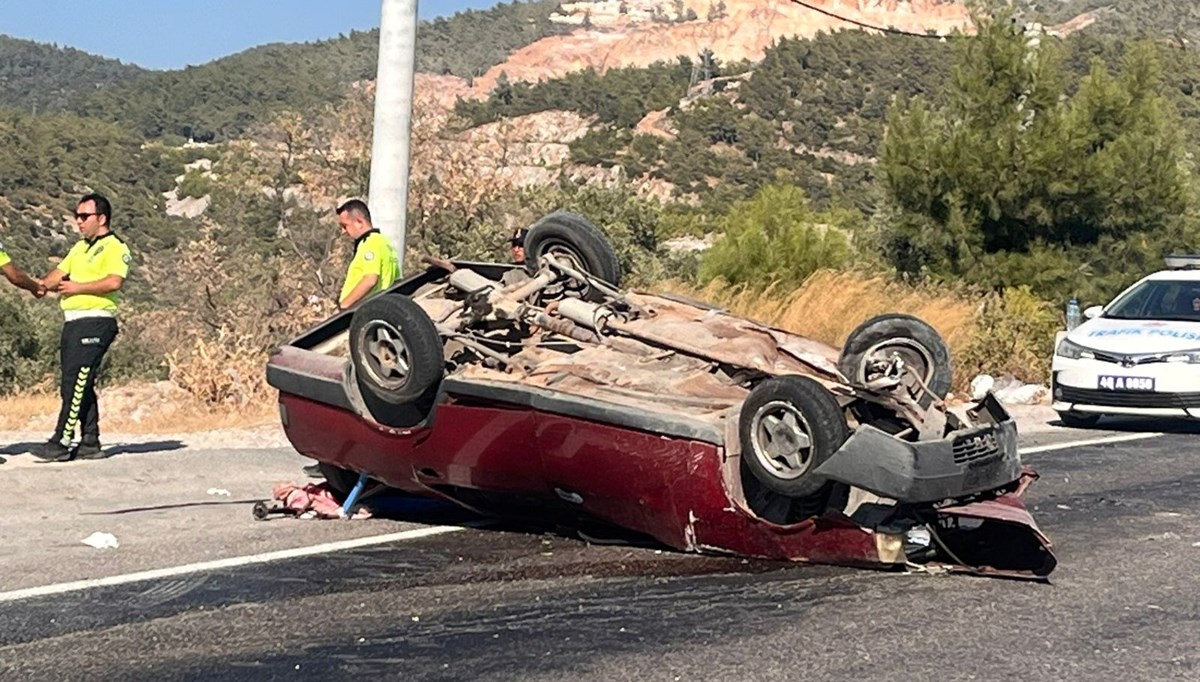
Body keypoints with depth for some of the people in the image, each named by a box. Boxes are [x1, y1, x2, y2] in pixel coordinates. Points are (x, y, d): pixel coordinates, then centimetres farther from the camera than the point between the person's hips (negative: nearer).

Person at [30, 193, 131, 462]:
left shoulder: (115, 247, -5)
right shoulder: (80, 248, 24)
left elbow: (114, 282, -19)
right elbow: (60, 273, 17)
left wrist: (78, 288, -14)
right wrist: (43, 284, -4)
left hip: (96, 321, -9)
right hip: (74, 321, 9)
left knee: (75, 383, -13)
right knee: (80, 385, 8)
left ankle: (61, 443, -14)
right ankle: (90, 444, 13)